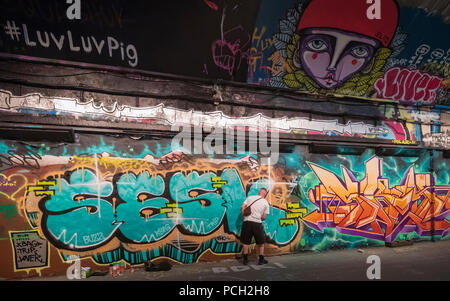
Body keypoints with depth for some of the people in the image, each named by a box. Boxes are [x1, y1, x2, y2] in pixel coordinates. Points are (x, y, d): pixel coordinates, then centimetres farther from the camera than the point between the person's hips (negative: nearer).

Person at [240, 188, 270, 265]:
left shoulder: (250, 197, 8)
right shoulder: (265, 203, 5)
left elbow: (242, 207, 1)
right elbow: (264, 217, 4)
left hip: (247, 221, 2)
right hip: (257, 223, -1)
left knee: (245, 241, 12)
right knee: (260, 242, 15)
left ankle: (245, 259, 17)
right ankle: (261, 259, 20)